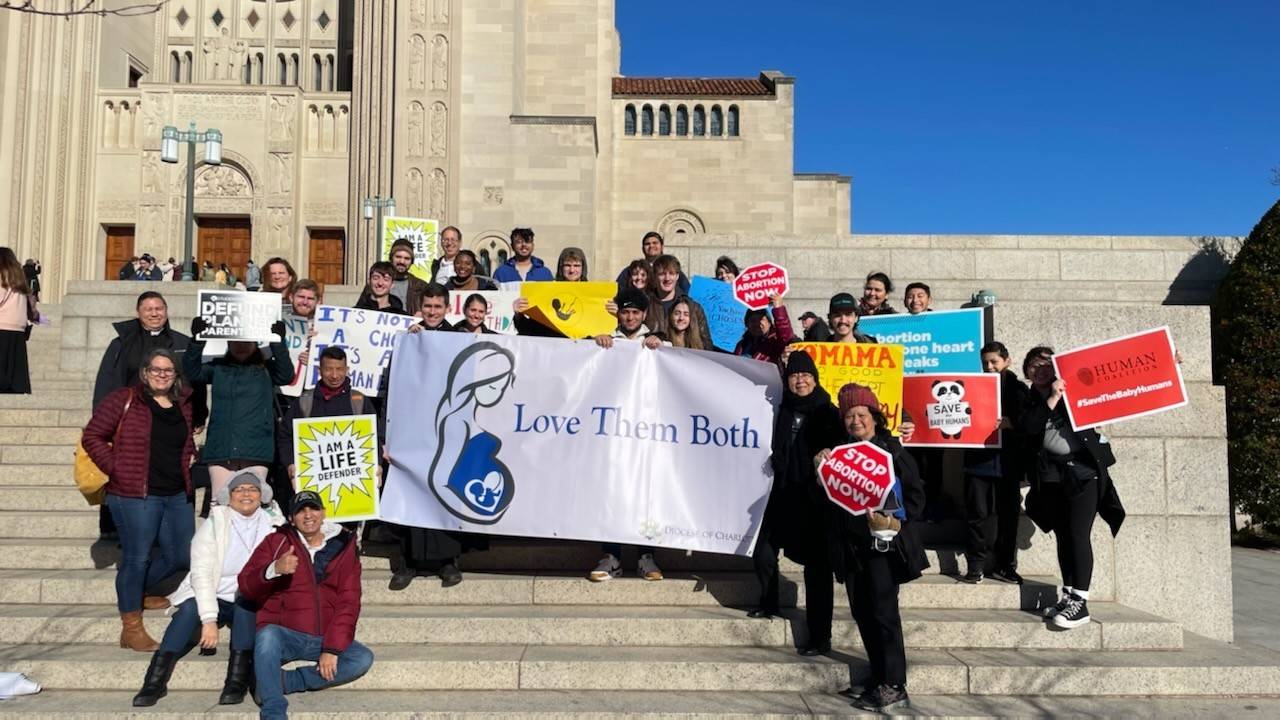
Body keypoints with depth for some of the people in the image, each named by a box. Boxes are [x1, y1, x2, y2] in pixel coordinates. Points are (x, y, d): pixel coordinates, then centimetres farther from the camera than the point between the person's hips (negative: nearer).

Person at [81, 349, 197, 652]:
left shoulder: (184, 405, 11)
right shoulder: (124, 400, -5)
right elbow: (92, 437, -4)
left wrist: (188, 464, 11)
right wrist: (115, 468, -9)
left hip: (178, 495, 6)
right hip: (135, 494, -6)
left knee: (181, 556, 13)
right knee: (136, 557, 0)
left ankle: (135, 593, 38)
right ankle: (131, 629, 13)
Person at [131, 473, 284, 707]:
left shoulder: (274, 525, 2)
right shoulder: (216, 522, -4)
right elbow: (201, 573, -13)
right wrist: (209, 619, -25)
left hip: (251, 606, 0)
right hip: (213, 599, 0)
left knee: (247, 598, -32)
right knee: (189, 608, -30)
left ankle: (238, 680, -30)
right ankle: (156, 681, -22)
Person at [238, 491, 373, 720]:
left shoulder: (344, 547, 5)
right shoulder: (277, 542, 4)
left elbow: (349, 602, 0)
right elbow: (246, 587, -5)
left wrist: (333, 648, -11)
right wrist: (274, 570, -27)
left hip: (325, 639, 2)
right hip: (284, 634, -2)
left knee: (363, 658, -22)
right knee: (267, 637, -35)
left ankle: (280, 680, -18)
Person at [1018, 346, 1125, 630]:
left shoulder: (1071, 388, 2)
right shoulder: (1030, 400, 7)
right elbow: (1026, 427, -12)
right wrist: (1052, 399, -18)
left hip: (1084, 468, -3)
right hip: (1052, 472, 4)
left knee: (1078, 534, -8)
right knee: (1062, 535, 9)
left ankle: (1080, 602, -7)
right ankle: (1068, 596, 17)